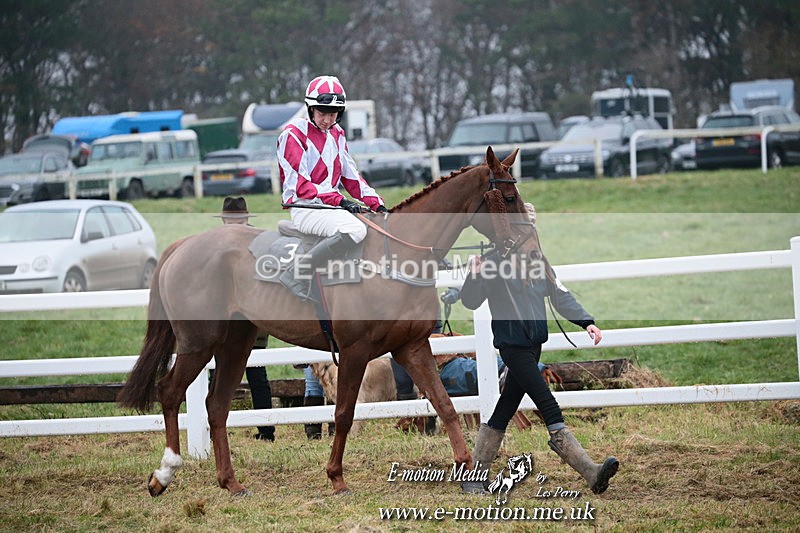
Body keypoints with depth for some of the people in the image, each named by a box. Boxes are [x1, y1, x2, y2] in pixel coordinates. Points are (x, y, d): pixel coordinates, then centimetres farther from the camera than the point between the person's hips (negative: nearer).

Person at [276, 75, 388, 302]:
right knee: (355, 229, -34)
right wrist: (339, 201, -22)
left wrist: (377, 204, 4)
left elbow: (351, 176, 18)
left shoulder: (337, 135, 16)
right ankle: (296, 275, -29)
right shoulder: (294, 134, -8)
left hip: (331, 206, 8)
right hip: (304, 208, -8)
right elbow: (300, 185, -14)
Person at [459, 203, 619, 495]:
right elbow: (470, 302, -10)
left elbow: (561, 296, 11)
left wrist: (586, 322, -2)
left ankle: (474, 478, 20)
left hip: (533, 345, 8)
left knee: (503, 413, 12)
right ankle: (591, 473, -22)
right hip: (512, 347, -8)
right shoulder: (494, 262, -7)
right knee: (551, 411, -14)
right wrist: (475, 276, -29)